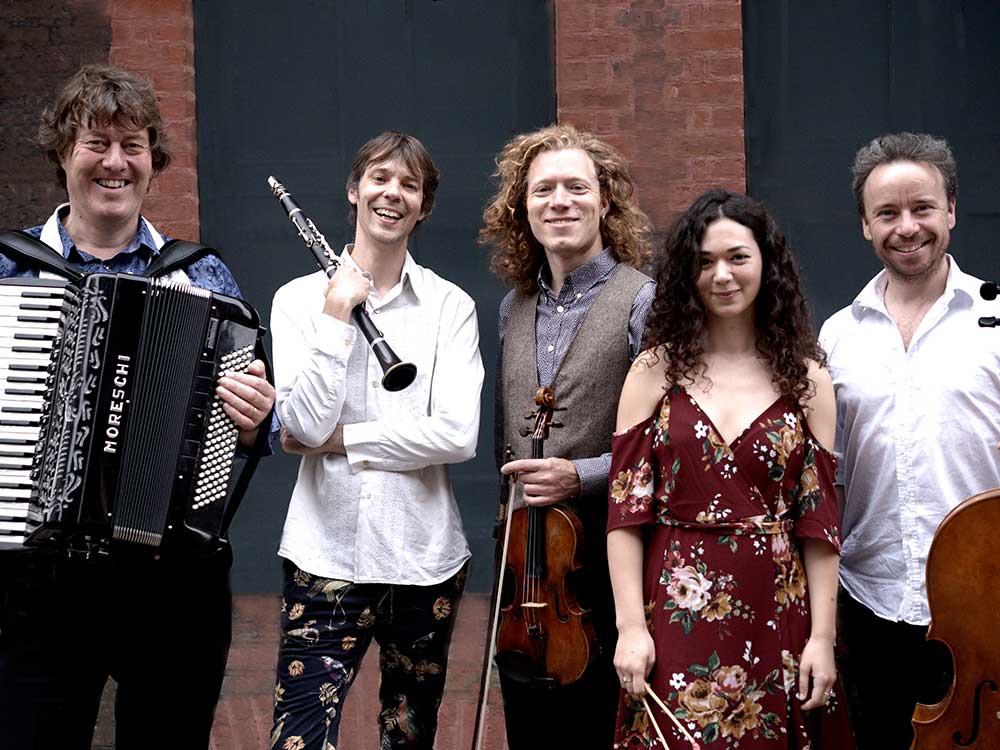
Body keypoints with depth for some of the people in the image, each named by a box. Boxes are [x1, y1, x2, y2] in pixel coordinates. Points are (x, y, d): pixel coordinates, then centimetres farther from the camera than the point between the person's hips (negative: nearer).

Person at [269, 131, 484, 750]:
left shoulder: (450, 305, 2)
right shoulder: (299, 298, 3)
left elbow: (459, 434, -10)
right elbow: (306, 425, -10)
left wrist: (339, 439, -10)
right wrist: (338, 315, -11)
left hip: (425, 555, 1)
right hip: (326, 553, -1)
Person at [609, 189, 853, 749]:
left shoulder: (806, 378, 3)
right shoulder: (656, 370, 1)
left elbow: (819, 518, 1)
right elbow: (625, 511, -2)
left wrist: (822, 638, -4)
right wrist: (631, 628, -9)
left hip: (775, 614, 1)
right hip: (677, 614, 0)